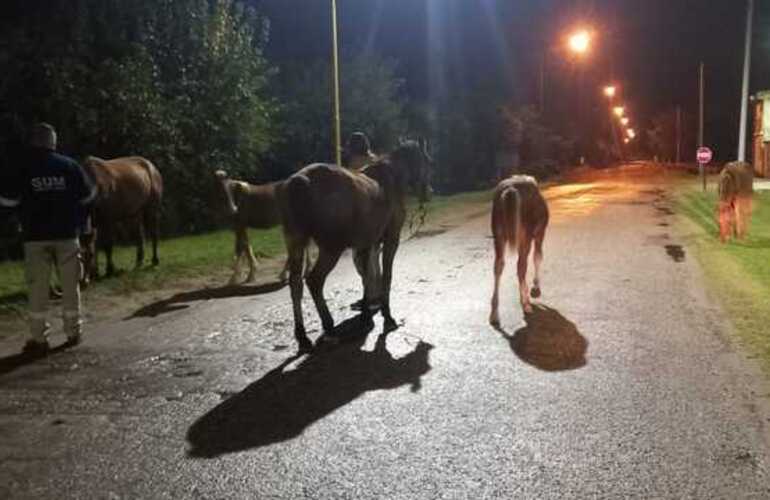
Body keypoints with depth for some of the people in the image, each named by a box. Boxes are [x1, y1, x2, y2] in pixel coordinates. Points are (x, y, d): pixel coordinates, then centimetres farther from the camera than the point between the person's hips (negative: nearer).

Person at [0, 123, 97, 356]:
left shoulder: (23, 168, -3)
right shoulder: (69, 165, 0)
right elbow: (87, 195, 8)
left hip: (36, 237, -1)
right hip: (66, 235, 1)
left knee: (38, 288, 3)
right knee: (70, 285, 11)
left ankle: (38, 338, 3)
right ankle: (73, 332, 18)